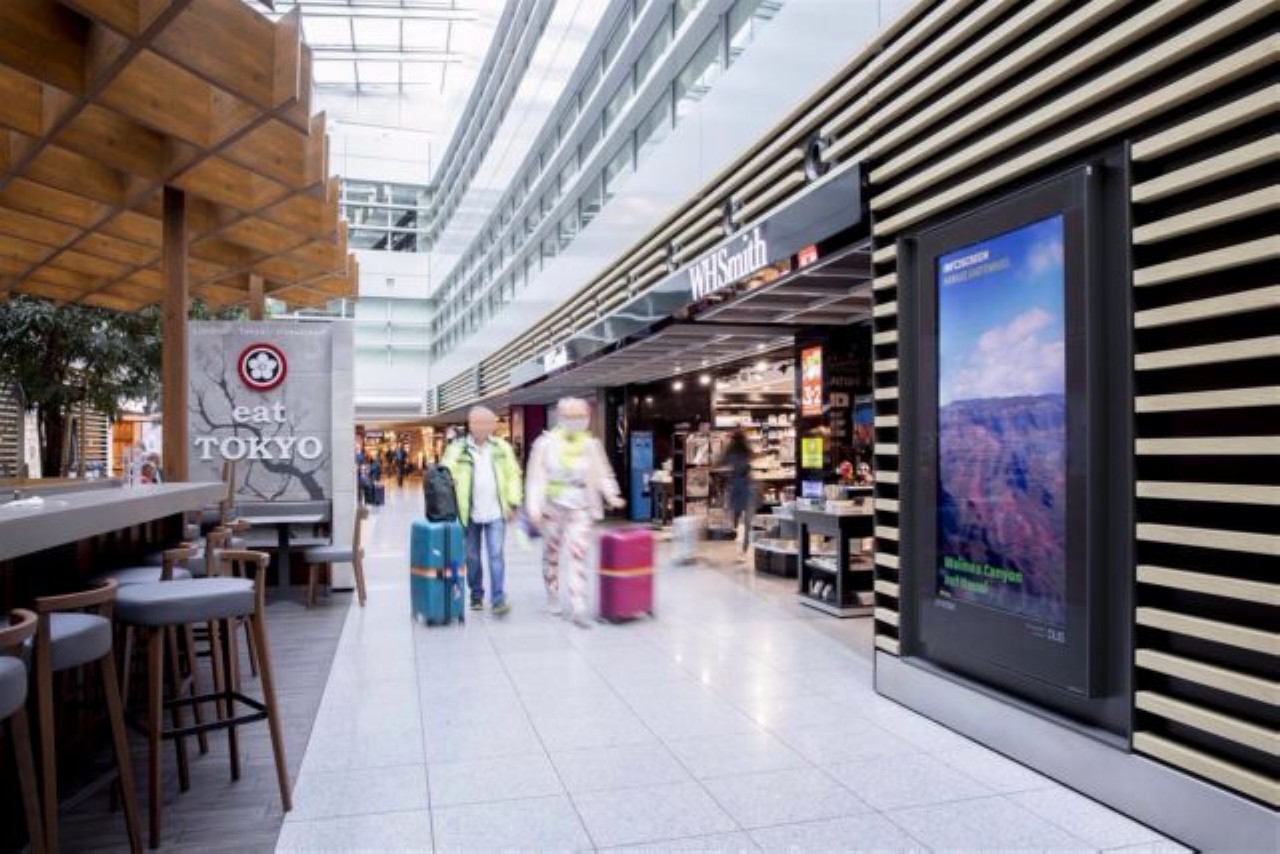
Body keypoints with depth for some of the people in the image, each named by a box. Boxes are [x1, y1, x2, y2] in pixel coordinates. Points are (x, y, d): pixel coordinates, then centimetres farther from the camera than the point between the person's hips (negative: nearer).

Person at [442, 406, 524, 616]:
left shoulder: (502, 448, 5)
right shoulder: (457, 450, -1)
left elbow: (513, 475, 7)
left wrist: (513, 503, 1)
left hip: (496, 513, 0)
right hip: (470, 513, 0)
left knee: (496, 555, -6)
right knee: (472, 557, 11)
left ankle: (498, 599, -4)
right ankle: (476, 595, 28)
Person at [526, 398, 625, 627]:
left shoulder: (591, 445, 3)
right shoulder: (545, 444, -3)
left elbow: (603, 474, 5)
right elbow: (536, 478, -5)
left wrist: (611, 495, -13)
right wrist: (534, 507, -12)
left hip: (580, 508, 0)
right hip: (553, 506, 0)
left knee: (578, 556, -7)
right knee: (551, 555, 13)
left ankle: (579, 609, -7)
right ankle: (552, 597, 33)